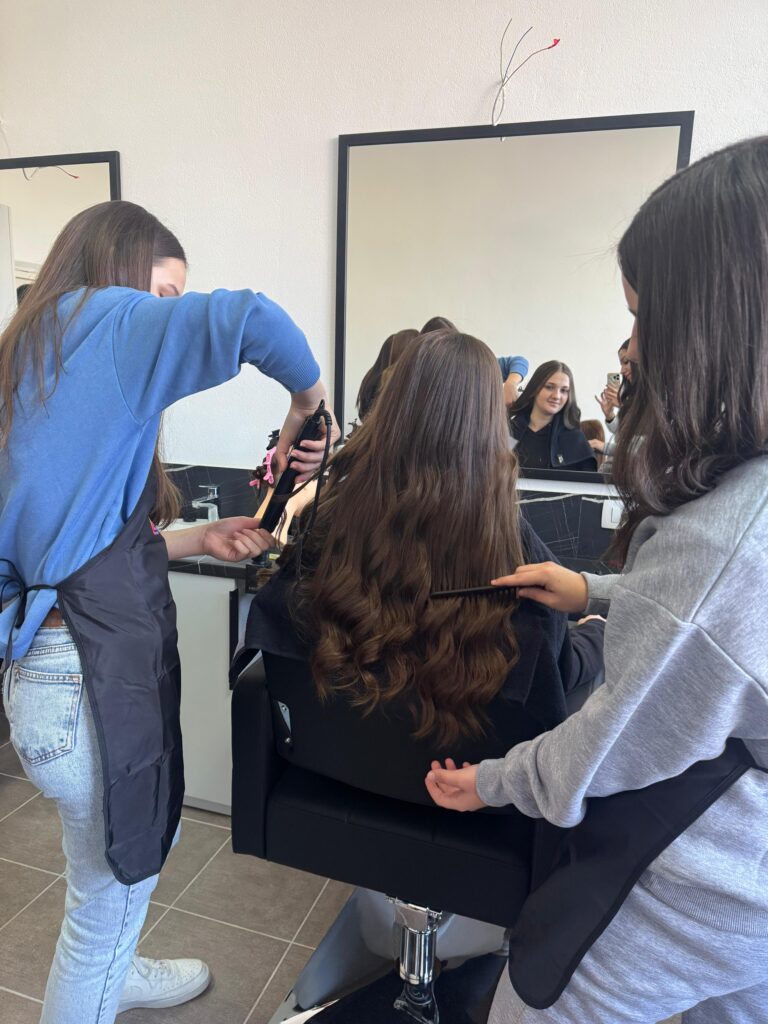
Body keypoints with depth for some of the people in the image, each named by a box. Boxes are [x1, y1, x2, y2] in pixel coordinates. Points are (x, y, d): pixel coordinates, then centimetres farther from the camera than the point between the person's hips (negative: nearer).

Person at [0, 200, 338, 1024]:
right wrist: (307, 406, -10)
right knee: (111, 893, 13)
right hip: (89, 675, -10)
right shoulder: (98, 321, -11)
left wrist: (200, 539, 10)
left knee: (137, 849, 32)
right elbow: (250, 319, -29)